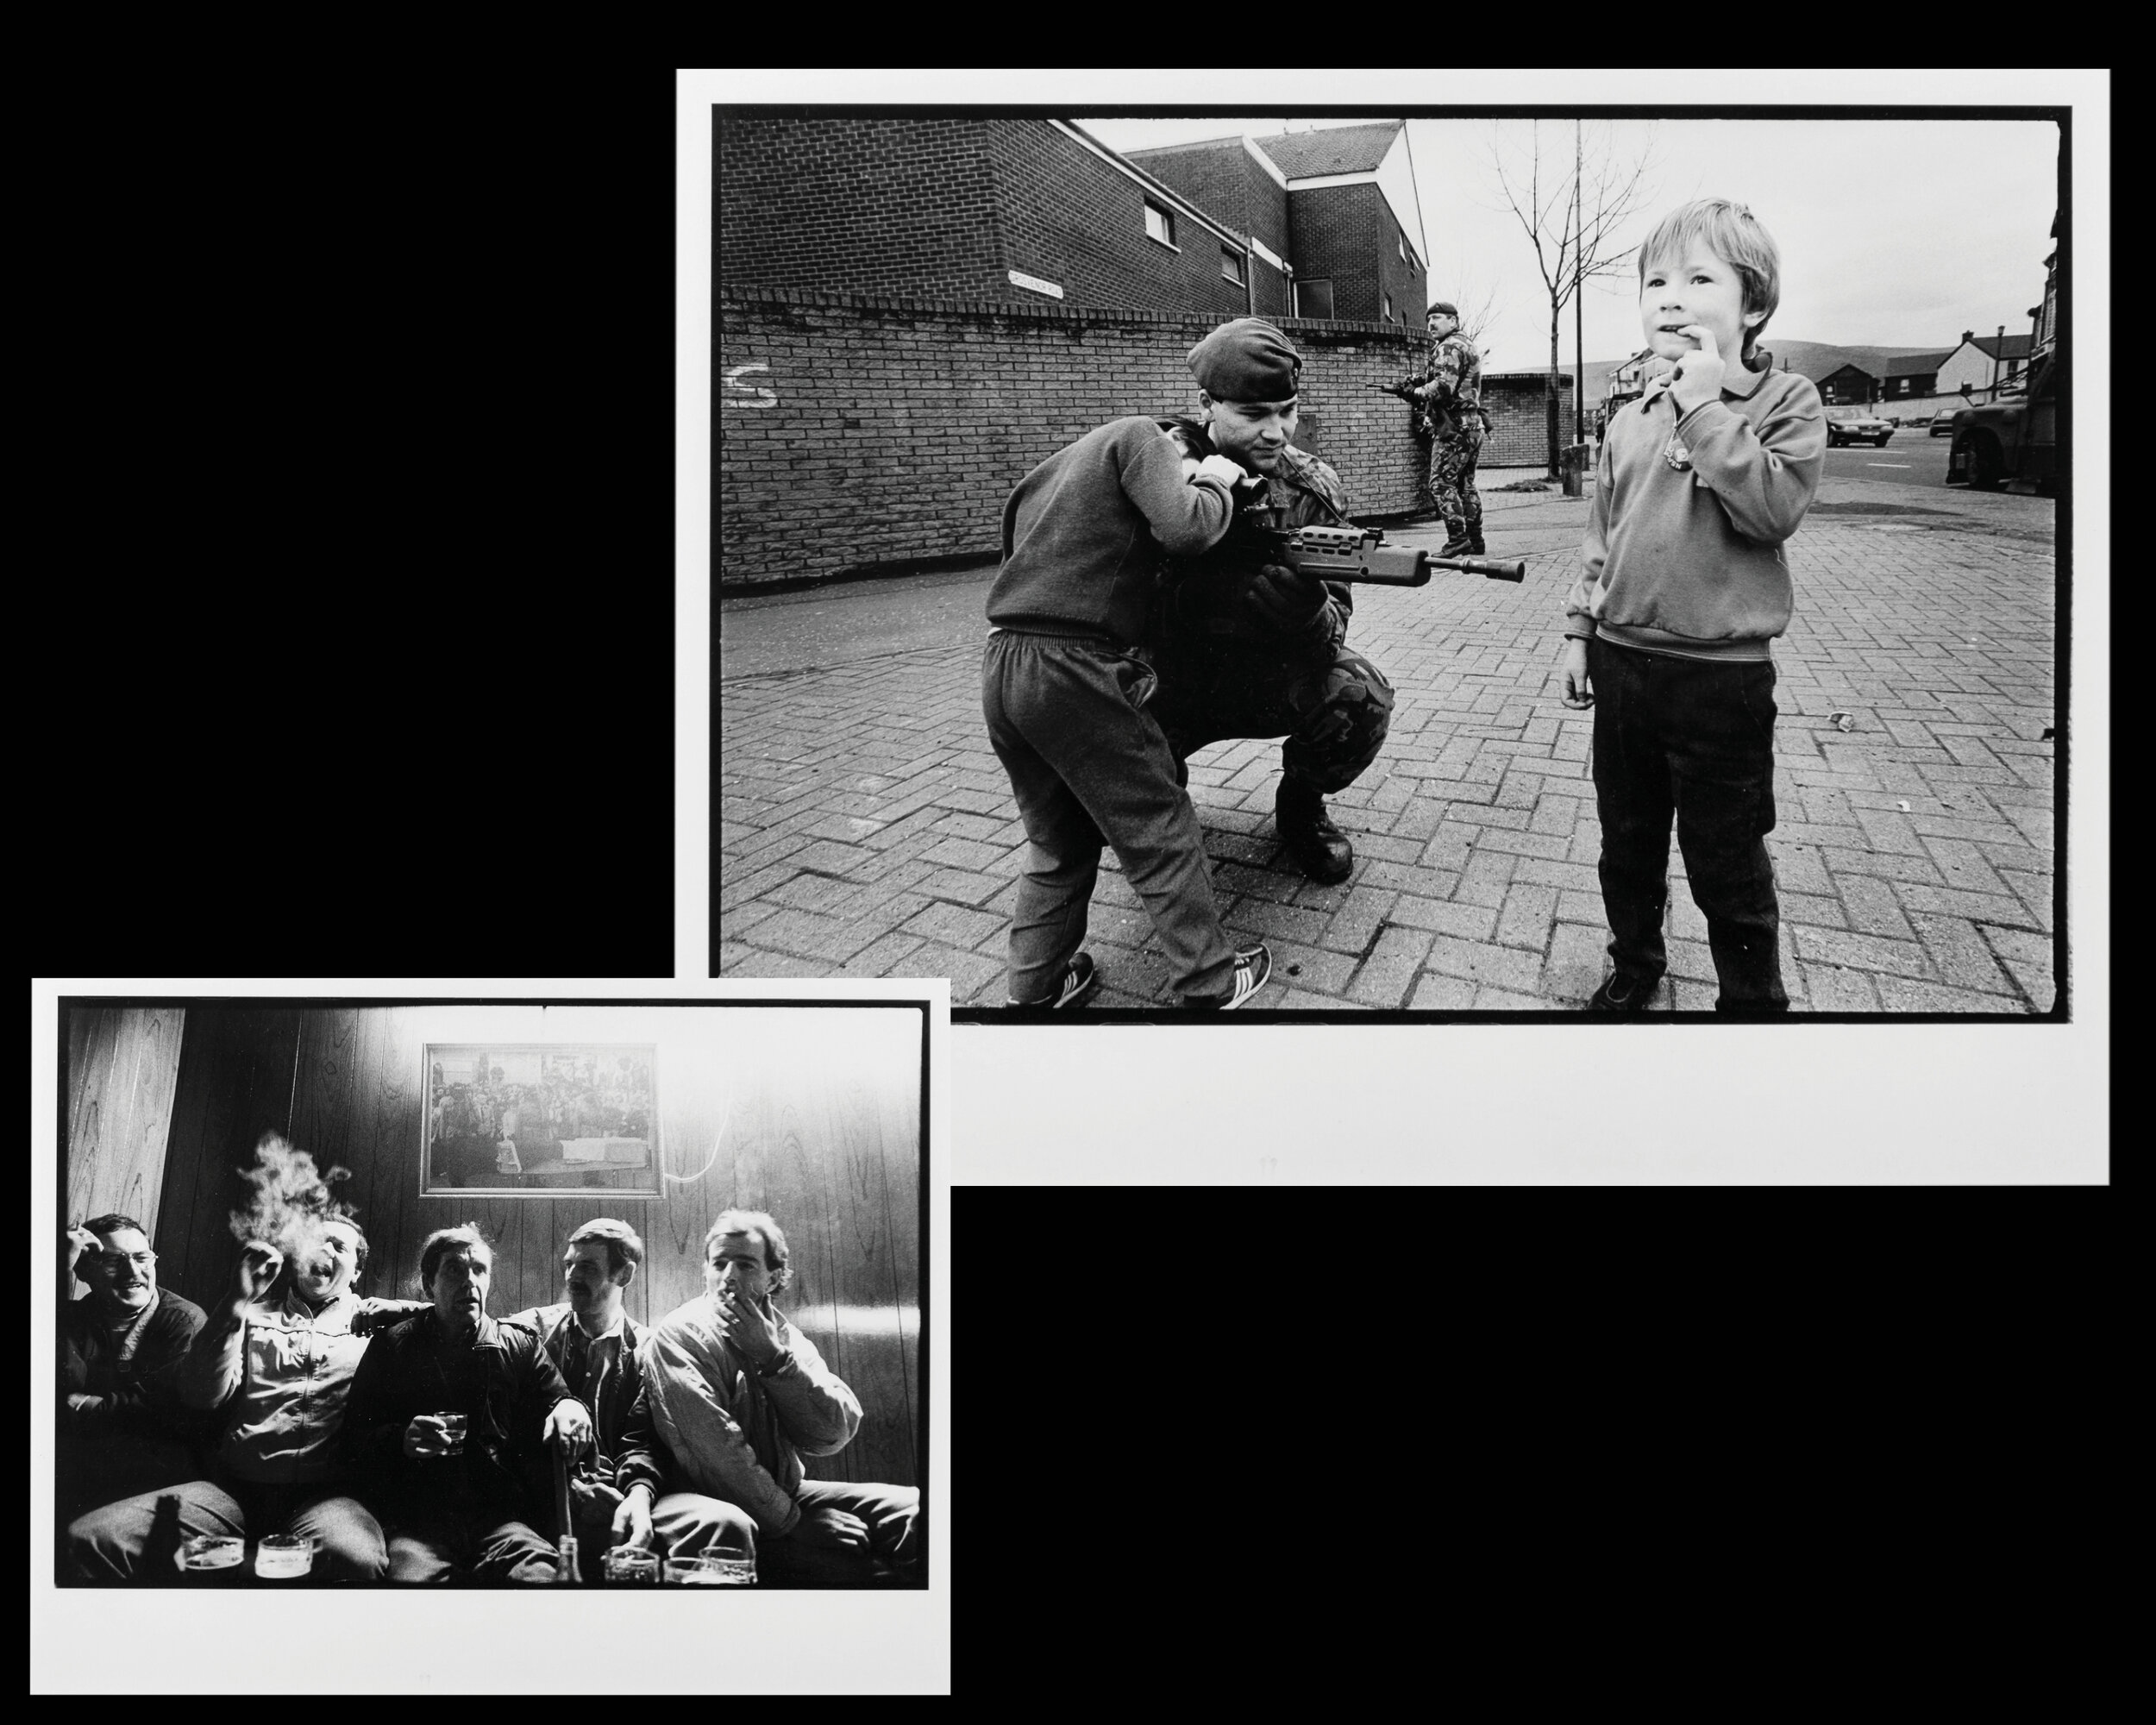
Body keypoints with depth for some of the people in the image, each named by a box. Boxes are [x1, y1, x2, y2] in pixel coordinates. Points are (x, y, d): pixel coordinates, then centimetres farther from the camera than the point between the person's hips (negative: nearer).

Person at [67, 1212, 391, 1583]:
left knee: (355, 1558, -41)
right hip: (233, 1487, 4)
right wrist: (237, 1303, -2)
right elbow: (201, 1396, 6)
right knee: (91, 1537, -18)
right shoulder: (254, 1315, 21)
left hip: (324, 1492, -4)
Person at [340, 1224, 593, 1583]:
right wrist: (400, 1439, -10)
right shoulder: (392, 1347, 13)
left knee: (542, 1574, -31)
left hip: (502, 1517, 1)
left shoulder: (521, 1345, 16)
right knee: (410, 1573, -34)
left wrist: (570, 1408, -9)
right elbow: (354, 1438, 11)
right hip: (416, 1522, -1)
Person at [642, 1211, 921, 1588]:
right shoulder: (678, 1336, -9)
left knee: (914, 1507, -10)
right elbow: (716, 1453, -18)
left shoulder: (781, 1334, 8)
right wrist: (789, 1519, -15)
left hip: (785, 1495, 6)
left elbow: (835, 1434, -6)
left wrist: (772, 1356, -15)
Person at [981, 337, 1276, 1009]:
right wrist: (1217, 483, 5)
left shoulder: (1052, 469, 26)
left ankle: (1038, 989, 23)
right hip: (1070, 670, -8)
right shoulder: (1138, 437, 1)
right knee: (1160, 830, 5)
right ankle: (1209, 982, 12)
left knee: (1058, 841, 20)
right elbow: (1184, 526, -16)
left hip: (1000, 669, 8)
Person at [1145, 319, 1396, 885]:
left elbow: (1335, 625, -12)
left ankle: (1300, 807, 7)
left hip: (1269, 677, 1)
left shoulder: (1312, 489, -9)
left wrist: (1309, 612, -38)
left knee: (1360, 697, -27)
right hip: (1169, 685, -1)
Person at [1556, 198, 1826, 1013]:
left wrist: (1706, 408, -20)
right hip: (1620, 662, 5)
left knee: (1727, 866, 4)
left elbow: (1773, 508, -21)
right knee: (1626, 844, 18)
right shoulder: (1631, 420, 9)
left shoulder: (1786, 401, -5)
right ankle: (1633, 966, 37)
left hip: (1722, 676, -5)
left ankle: (1752, 997, 21)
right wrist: (1579, 630, 10)